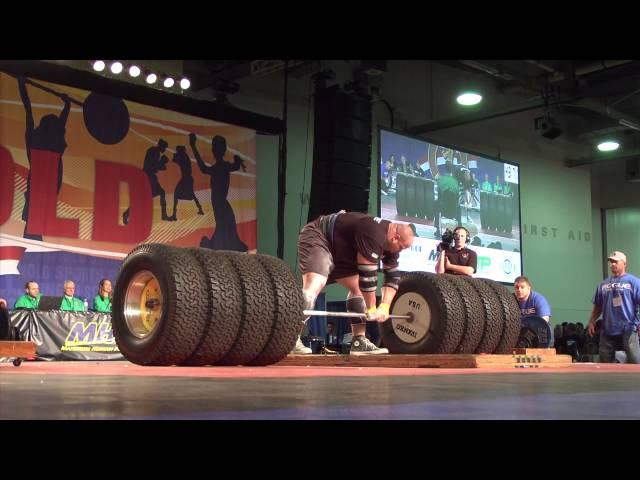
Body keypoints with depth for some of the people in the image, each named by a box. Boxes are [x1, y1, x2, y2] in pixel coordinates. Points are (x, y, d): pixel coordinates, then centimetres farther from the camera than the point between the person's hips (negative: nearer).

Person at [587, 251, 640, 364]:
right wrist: (591, 322, 10)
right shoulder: (603, 284, 14)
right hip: (607, 330, 5)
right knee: (605, 363, 9)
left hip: (628, 330, -5)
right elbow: (597, 306, 18)